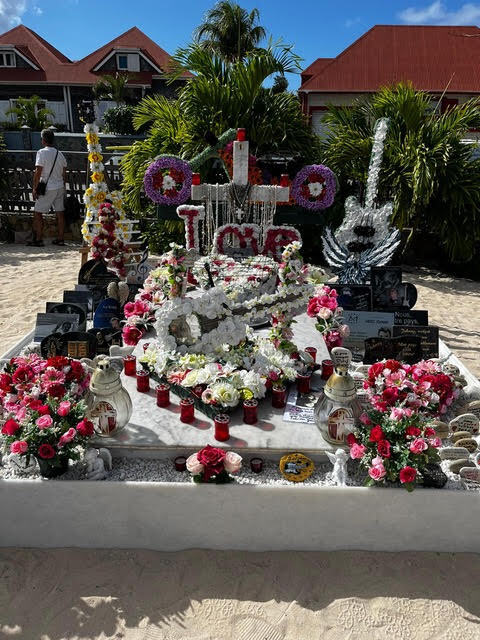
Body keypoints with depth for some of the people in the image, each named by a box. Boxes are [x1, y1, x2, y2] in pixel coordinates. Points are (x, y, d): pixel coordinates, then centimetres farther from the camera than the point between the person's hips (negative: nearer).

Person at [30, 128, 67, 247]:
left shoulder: (42, 152, -11)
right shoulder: (60, 153, 9)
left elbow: (38, 172, -14)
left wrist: (34, 188, -8)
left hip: (48, 188, -6)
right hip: (60, 187, 7)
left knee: (38, 213, 2)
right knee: (60, 213, 7)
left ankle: (38, 239, 1)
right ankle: (60, 239, 11)